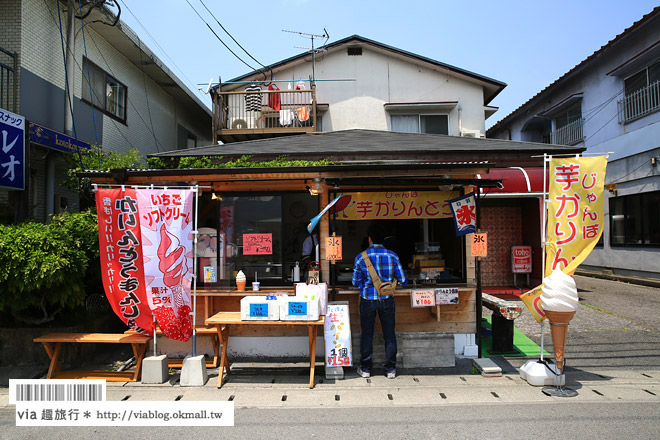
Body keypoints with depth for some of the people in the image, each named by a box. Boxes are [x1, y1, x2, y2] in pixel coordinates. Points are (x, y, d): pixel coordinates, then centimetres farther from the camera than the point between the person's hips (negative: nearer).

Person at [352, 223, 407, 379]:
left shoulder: (361, 257, -9)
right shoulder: (392, 256, -5)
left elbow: (356, 283, -2)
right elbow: (403, 281, -1)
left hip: (367, 300, -1)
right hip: (387, 300, 1)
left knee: (367, 334, 11)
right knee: (389, 334, 10)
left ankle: (365, 369, 20)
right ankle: (390, 369, 17)